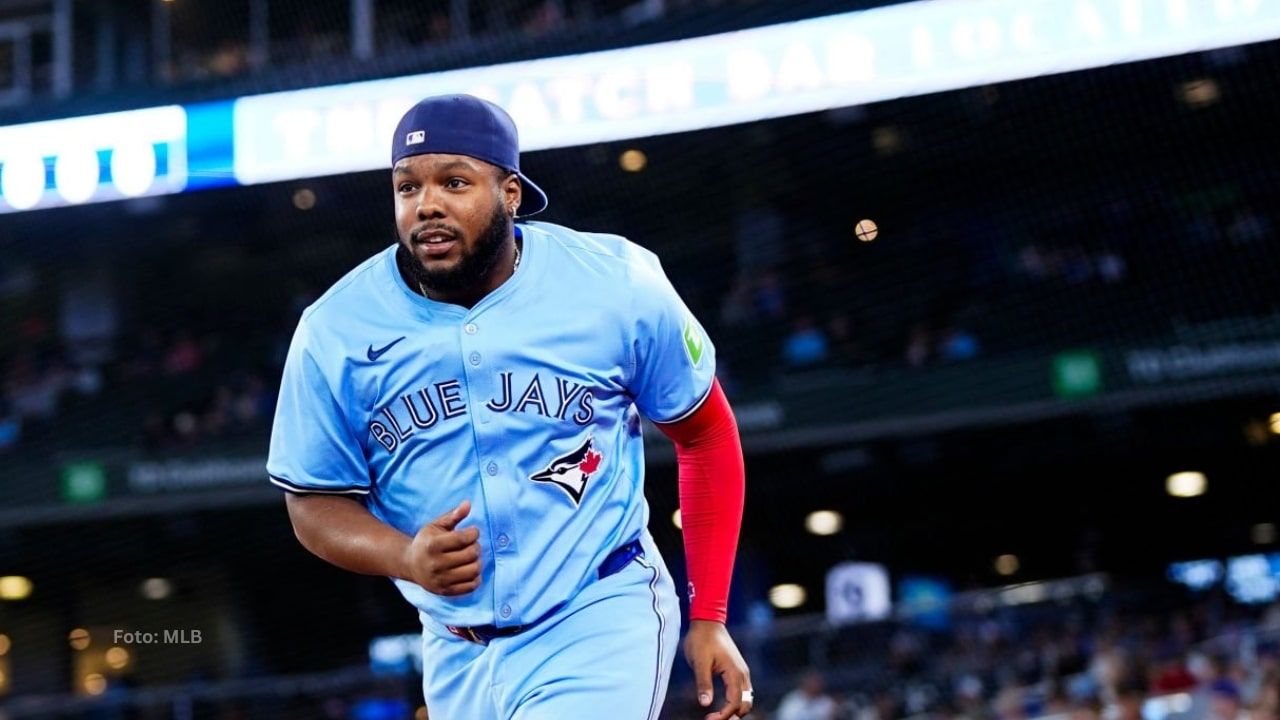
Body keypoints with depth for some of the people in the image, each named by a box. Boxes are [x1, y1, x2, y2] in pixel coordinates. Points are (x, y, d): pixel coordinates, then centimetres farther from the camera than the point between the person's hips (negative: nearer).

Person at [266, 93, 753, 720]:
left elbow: (706, 435, 3)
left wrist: (709, 619, 1)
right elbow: (314, 504, 2)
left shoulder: (616, 285, -9)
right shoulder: (336, 331, -7)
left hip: (601, 624, -3)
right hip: (459, 657, 3)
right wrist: (405, 557, -20)